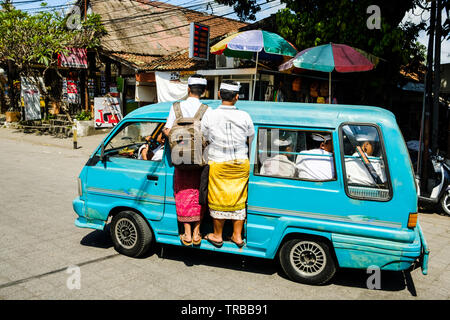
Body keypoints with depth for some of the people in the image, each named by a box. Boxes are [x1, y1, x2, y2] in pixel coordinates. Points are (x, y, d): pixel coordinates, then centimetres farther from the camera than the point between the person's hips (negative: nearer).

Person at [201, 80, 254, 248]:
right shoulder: (244, 116, -6)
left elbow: (203, 140, 0)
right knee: (238, 201, 13)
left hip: (217, 164, -2)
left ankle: (217, 236, 24)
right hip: (241, 164, 2)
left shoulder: (209, 116, -11)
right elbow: (251, 141, 5)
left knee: (218, 200, 11)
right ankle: (237, 236, 23)